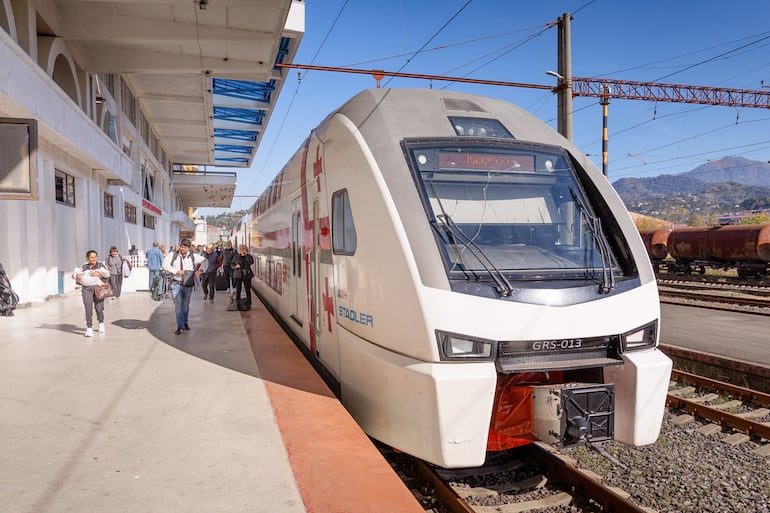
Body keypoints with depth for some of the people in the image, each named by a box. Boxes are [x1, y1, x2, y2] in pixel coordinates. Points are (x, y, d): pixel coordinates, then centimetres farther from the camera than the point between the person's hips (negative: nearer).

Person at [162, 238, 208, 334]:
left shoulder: (193, 256, 0)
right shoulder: (172, 255, -4)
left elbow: (205, 261, 5)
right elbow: (165, 265, -11)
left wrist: (200, 270, -12)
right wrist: (176, 271, -22)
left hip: (188, 285, 2)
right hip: (176, 284, -2)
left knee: (185, 306, 16)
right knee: (178, 304, -11)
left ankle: (185, 323, 36)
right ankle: (180, 326, -9)